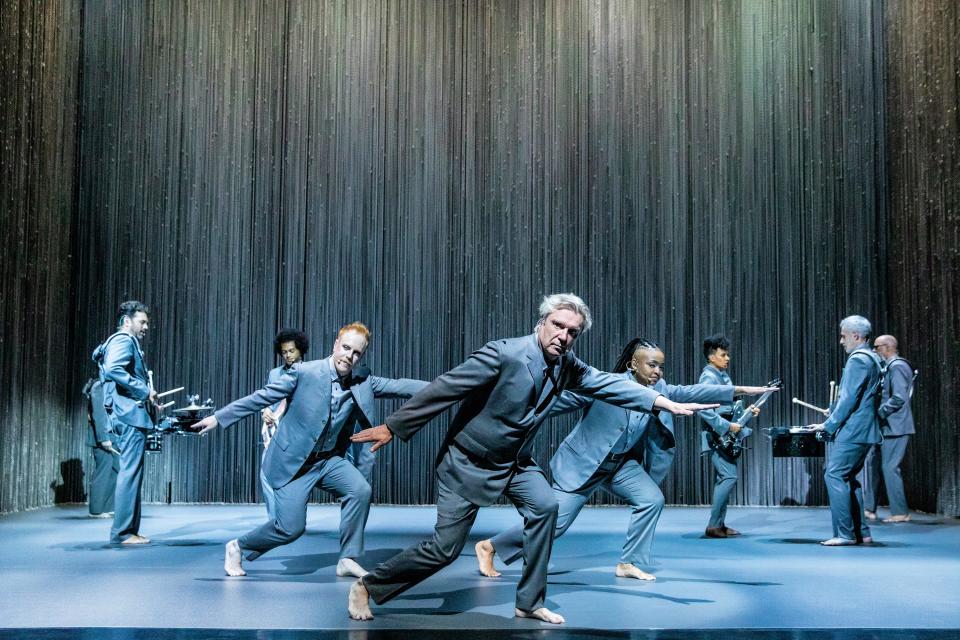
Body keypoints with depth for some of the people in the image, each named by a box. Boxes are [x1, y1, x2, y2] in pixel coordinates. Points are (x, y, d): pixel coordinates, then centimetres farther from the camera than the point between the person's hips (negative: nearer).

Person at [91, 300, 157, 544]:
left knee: (130, 474, 12)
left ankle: (129, 531, 15)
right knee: (130, 474, -10)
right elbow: (113, 369, -25)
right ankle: (123, 532, -8)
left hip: (130, 418, 11)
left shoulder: (126, 343, 24)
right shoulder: (123, 341, -7)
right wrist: (145, 391, -19)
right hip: (130, 416, -11)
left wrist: (147, 397, 17)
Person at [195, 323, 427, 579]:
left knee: (360, 490, -20)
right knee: (290, 528, -11)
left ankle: (348, 559, -5)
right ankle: (237, 547, 16)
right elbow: (262, 397, -10)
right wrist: (219, 418, -8)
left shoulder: (363, 382, -2)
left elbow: (398, 386, -4)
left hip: (328, 459, 5)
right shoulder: (305, 373, -15)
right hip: (293, 461, -5)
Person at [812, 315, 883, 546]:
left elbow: (849, 399, -18)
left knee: (834, 476, -9)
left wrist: (829, 425, -11)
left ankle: (845, 534, -9)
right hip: (864, 431, 10)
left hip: (851, 431, -10)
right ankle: (861, 533, 15)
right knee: (848, 478, 14)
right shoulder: (872, 358, 17)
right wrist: (834, 413, 21)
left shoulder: (857, 360, -14)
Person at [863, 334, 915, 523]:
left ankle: (900, 513, 0)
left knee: (890, 467, -7)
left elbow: (899, 398, -23)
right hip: (885, 427, 10)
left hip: (894, 428, -10)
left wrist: (878, 412, -18)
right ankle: (869, 508, 16)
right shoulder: (888, 367, 17)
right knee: (871, 463, 10)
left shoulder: (897, 366, -14)